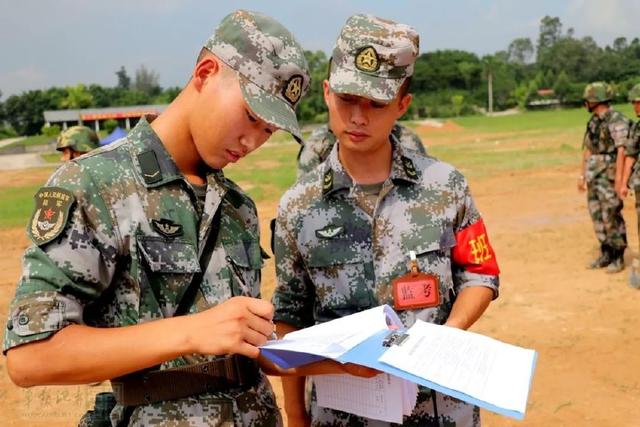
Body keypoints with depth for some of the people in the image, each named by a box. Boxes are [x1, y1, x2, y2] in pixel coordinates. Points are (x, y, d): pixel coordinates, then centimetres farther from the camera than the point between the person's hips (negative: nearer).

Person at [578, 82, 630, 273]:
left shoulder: (616, 120, -13)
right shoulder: (593, 122, 13)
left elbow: (621, 151, -19)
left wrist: (619, 179, -23)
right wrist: (583, 175, 17)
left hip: (609, 176, -8)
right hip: (594, 177, 8)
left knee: (612, 217, -5)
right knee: (597, 216, 11)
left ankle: (618, 258, 6)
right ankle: (606, 254, 21)